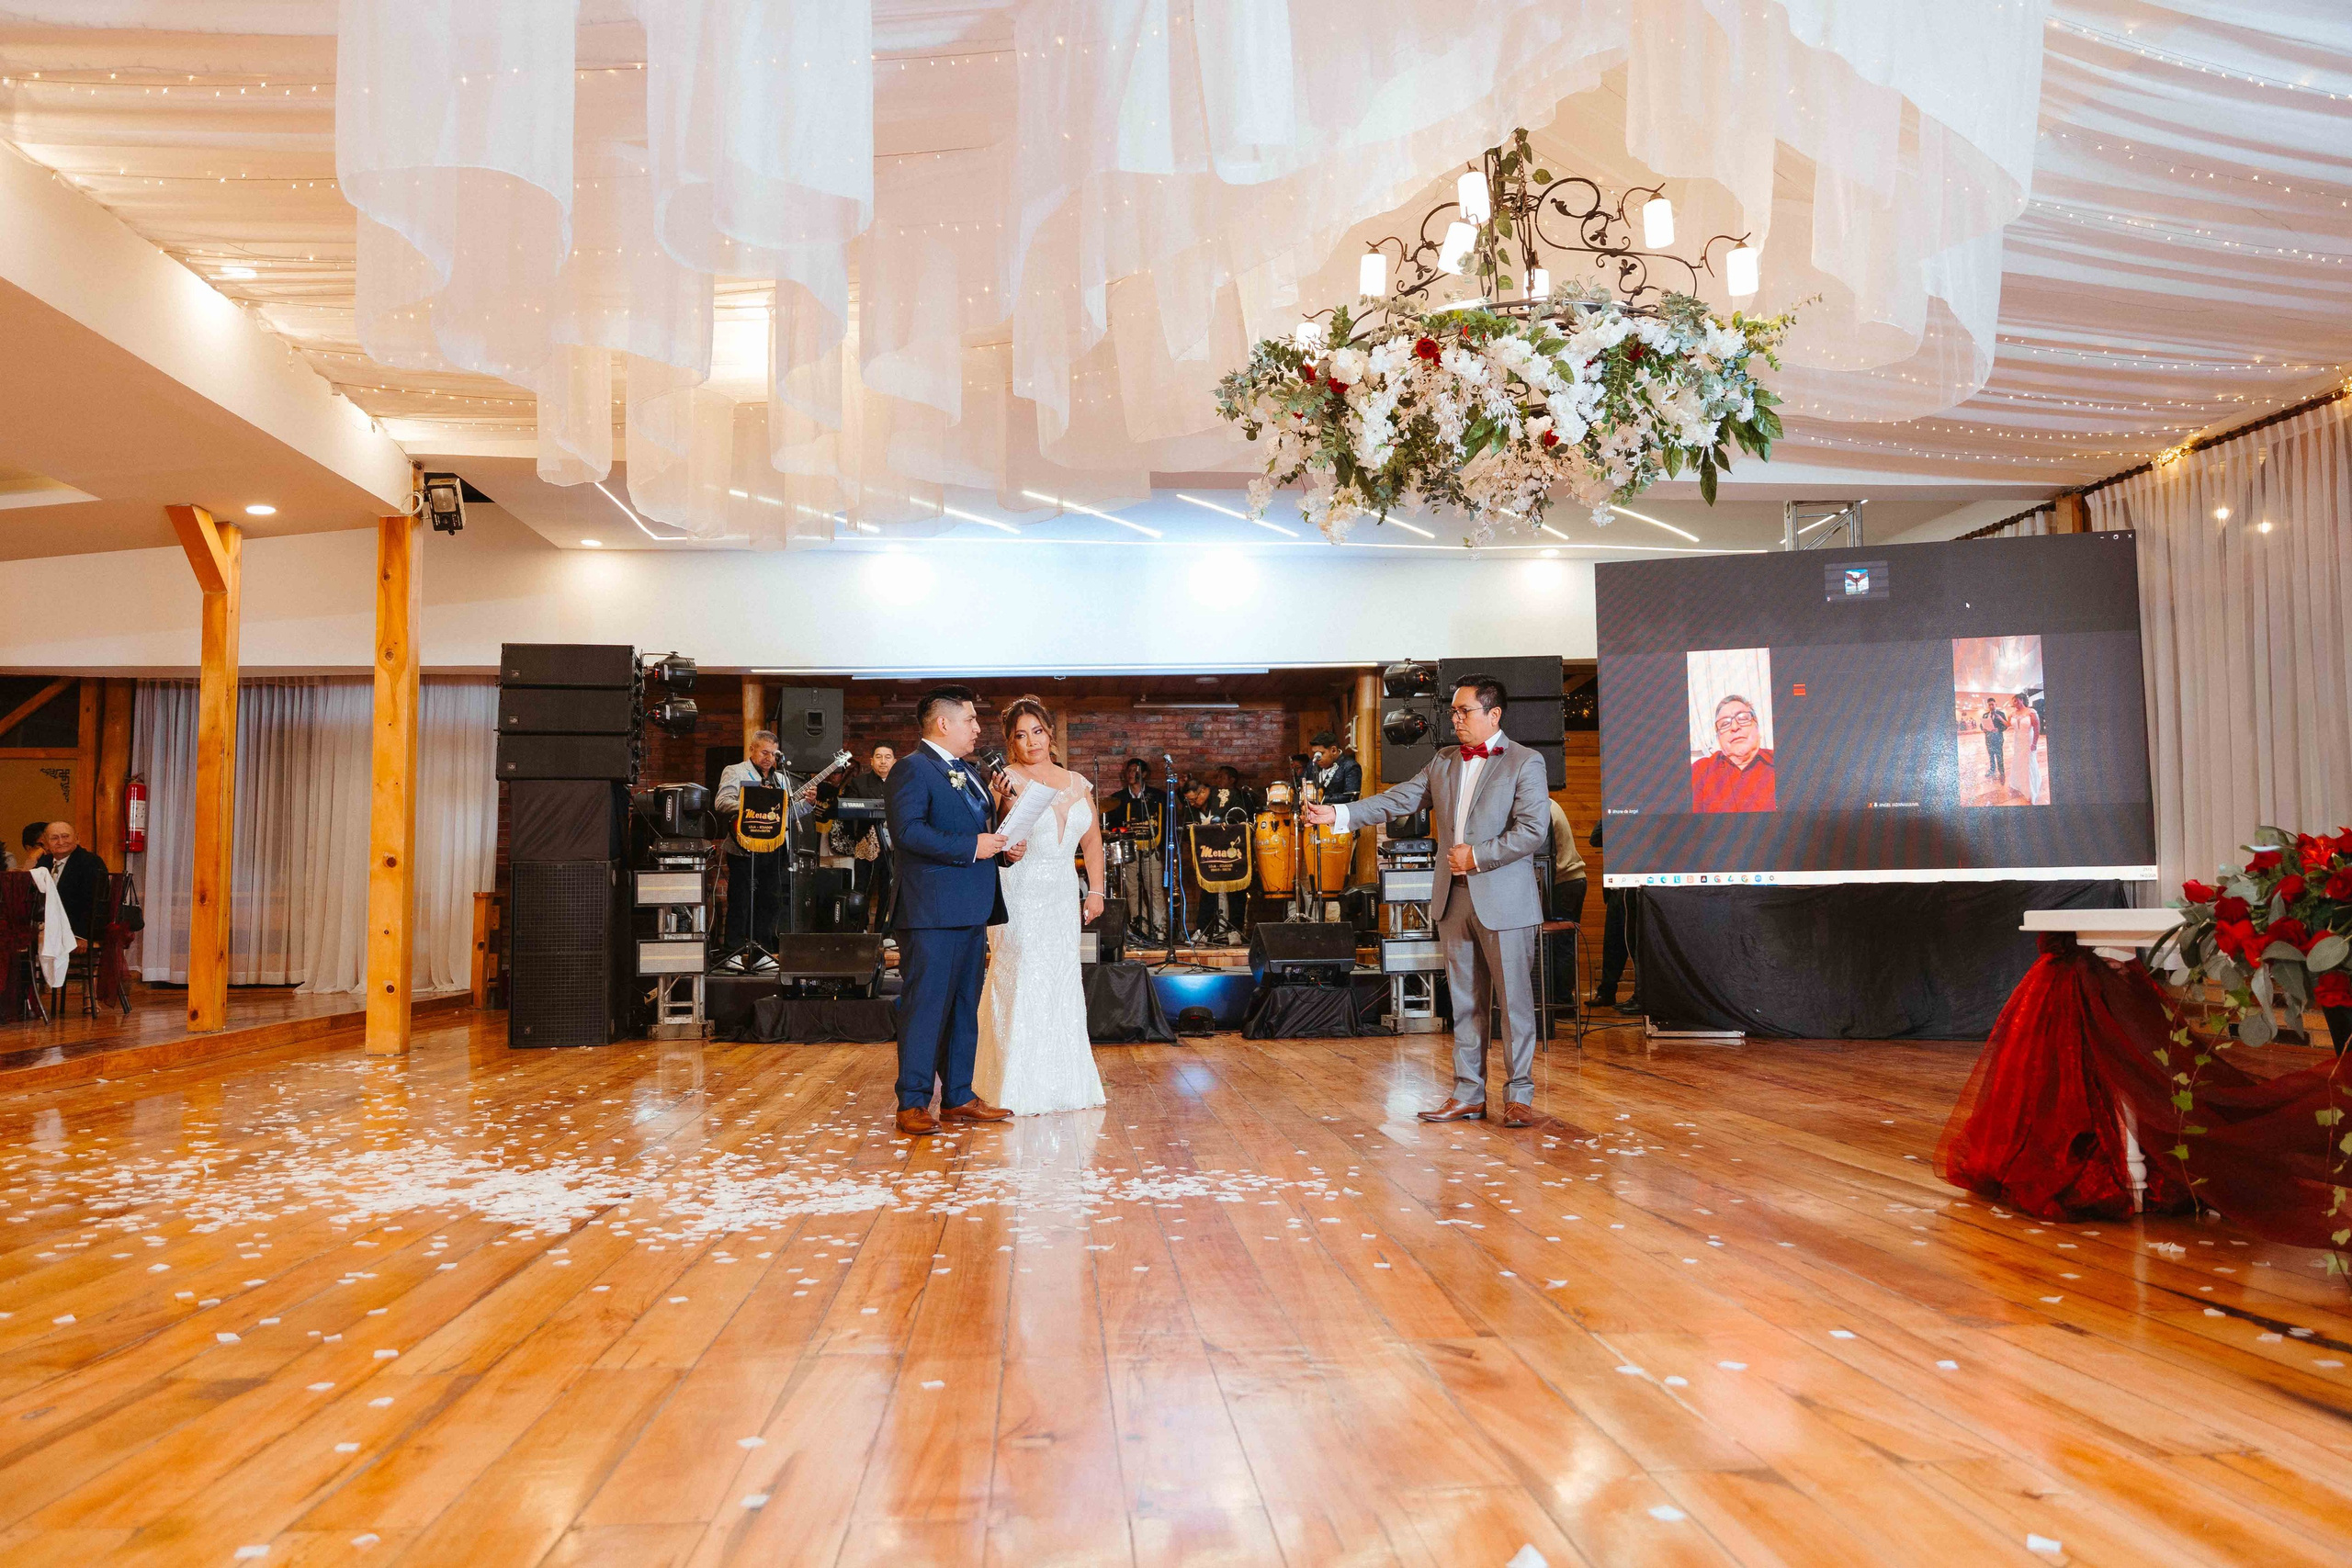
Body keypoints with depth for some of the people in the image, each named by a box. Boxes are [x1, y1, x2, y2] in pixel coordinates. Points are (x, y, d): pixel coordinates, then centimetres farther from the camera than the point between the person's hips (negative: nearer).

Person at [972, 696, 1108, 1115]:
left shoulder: (1076, 784, 13)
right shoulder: (1008, 781, -3)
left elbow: (1092, 839, 15)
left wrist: (1095, 890, 8)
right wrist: (1007, 803, -27)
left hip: (1062, 895, 5)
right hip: (1019, 892, -5)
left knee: (1063, 984, 8)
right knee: (1020, 982, -5)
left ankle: (1063, 1084, 18)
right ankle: (1018, 1089, 4)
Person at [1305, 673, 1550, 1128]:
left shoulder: (1525, 762, -4)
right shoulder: (1443, 762, 14)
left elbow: (1533, 830, -12)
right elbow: (1398, 800, 9)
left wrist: (1477, 855, -14)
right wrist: (1337, 813, -1)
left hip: (1503, 900, -6)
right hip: (1454, 898, 6)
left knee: (1515, 1000, 1)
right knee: (1465, 1002, 10)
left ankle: (1519, 1096, 10)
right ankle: (1468, 1095, 17)